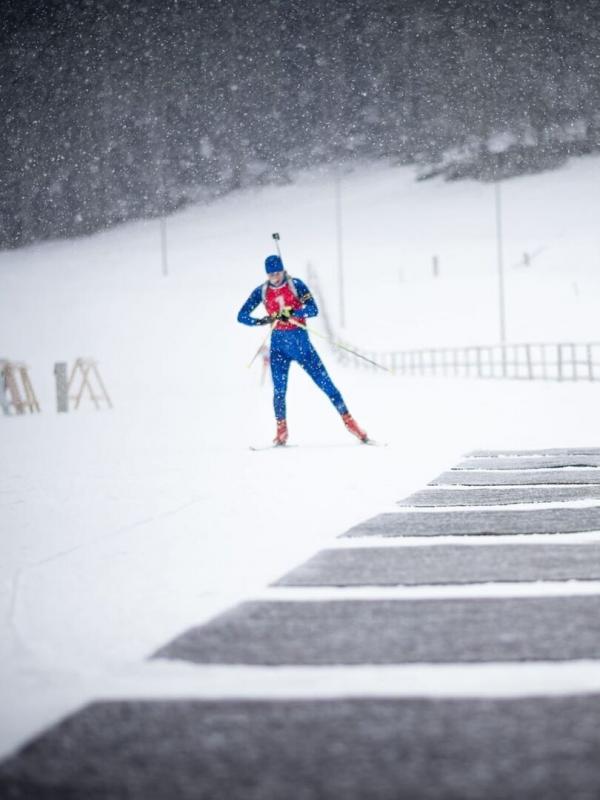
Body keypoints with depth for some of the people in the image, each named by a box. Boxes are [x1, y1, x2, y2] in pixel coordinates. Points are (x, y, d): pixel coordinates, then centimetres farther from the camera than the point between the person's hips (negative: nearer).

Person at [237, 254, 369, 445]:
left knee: (325, 382, -3)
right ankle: (281, 431, 7)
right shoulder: (261, 291, 1)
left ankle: (348, 421, 2)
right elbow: (242, 316, -1)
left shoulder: (296, 285, -6)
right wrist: (263, 321, -20)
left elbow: (313, 309, -15)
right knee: (279, 389, -7)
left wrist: (292, 313, -33)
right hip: (278, 344, 2)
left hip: (300, 340, -2)